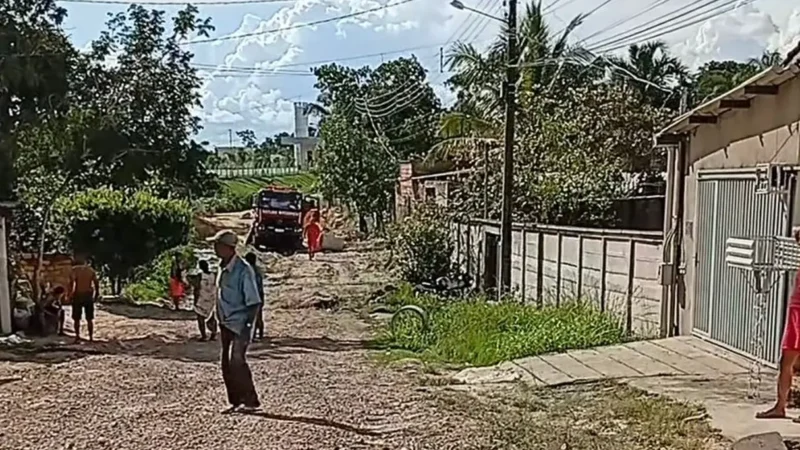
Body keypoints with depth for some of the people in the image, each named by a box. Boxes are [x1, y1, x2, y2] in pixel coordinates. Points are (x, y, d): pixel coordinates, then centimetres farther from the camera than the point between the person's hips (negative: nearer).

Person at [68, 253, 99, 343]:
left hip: (78, 295, -3)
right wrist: (97, 294, 8)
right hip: (88, 295, 3)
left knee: (77, 318, 7)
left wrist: (70, 294, -12)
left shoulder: (75, 270, -3)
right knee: (89, 318, 9)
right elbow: (96, 283, 2)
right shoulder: (91, 270, 6)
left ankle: (77, 336, 3)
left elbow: (72, 283, -16)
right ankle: (91, 337, 8)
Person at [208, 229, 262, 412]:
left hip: (240, 324, -8)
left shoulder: (243, 270, -17)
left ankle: (251, 401, -4)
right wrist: (216, 318, 20)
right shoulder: (222, 268, 8)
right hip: (226, 323, 9)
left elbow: (254, 302, -17)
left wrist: (248, 326, -20)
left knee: (236, 361, -15)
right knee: (226, 363, 9)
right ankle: (235, 401, 20)